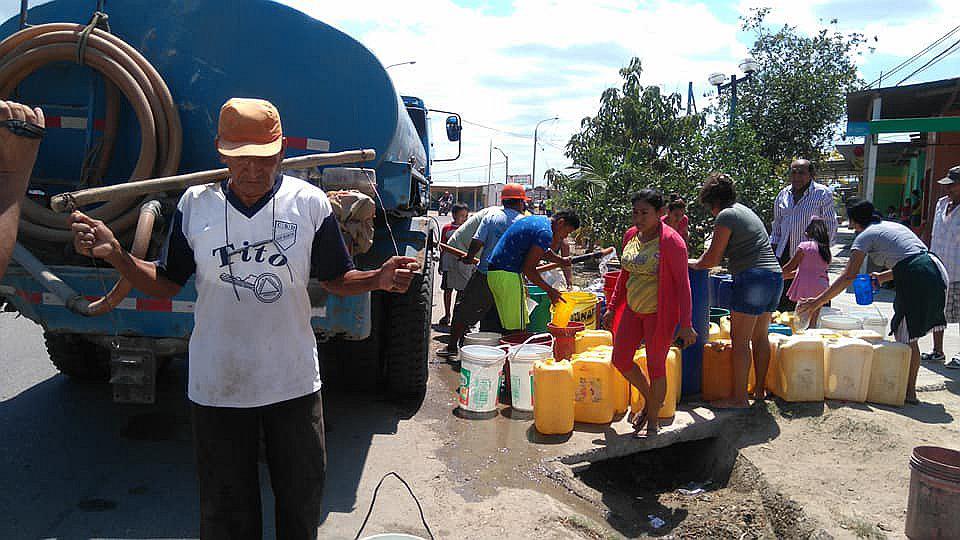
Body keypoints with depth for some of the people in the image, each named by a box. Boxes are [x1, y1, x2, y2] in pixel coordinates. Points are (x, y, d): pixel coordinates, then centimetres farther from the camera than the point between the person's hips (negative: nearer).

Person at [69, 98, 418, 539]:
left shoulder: (311, 203, -6)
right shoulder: (195, 204, -2)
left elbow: (336, 279, 2)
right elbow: (165, 284, 5)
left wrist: (379, 278, -18)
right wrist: (115, 254, -12)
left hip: (294, 383, 0)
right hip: (216, 386, 1)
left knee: (302, 500, 15)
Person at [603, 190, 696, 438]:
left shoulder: (671, 241, -16)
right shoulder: (630, 236, 4)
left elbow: (682, 283, -15)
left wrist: (686, 324, -17)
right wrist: (612, 307, 14)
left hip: (660, 313, -7)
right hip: (632, 309, 7)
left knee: (656, 366, 4)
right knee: (620, 360, 10)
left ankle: (653, 420, 23)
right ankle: (650, 398, 36)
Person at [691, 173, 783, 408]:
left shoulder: (726, 216, -6)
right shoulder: (746, 211, 22)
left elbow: (713, 258, -7)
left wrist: (693, 264, 10)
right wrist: (702, 261, 23)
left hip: (752, 278, -9)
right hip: (775, 276, 9)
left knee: (740, 341, -2)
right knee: (760, 337, 16)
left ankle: (739, 398, 2)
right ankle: (760, 390, 25)